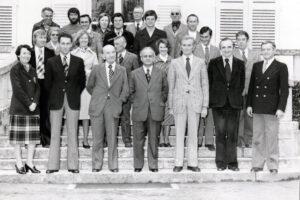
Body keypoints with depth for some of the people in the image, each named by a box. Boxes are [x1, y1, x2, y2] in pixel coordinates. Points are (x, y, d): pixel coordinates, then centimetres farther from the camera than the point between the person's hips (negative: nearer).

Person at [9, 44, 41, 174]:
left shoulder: (32, 70, 15)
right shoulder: (15, 70, -2)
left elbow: (37, 88, 10)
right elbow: (17, 89, -10)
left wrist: (35, 103, -6)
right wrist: (29, 103, -13)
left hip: (33, 108, 5)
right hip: (19, 108, -5)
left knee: (33, 136, 3)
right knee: (18, 137, -2)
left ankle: (30, 163, 11)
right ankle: (19, 164, 6)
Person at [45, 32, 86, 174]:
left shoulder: (78, 61, 4)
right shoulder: (51, 62, 3)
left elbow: (82, 81, 10)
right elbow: (47, 83, 9)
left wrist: (75, 94, 4)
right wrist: (54, 95, 5)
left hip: (73, 101, 0)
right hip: (56, 101, 0)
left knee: (72, 133, 3)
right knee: (55, 134, 3)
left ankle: (73, 165, 9)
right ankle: (53, 165, 9)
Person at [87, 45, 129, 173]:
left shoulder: (122, 70, 8)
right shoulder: (97, 69, 8)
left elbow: (125, 90, 10)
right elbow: (89, 87, 17)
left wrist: (119, 101, 2)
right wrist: (97, 97, 10)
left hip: (113, 107, 0)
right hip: (97, 107, 0)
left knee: (112, 138, 2)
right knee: (97, 138, 3)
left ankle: (113, 165, 11)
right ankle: (96, 165, 12)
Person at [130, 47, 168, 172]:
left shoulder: (161, 74, 7)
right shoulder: (134, 74, 6)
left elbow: (165, 90, 14)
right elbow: (131, 92, 13)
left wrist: (161, 102, 6)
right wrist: (136, 102, 4)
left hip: (156, 112, 0)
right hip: (139, 112, 0)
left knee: (154, 140, 5)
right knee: (138, 141, 4)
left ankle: (153, 165, 15)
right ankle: (138, 165, 16)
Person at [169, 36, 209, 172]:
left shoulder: (200, 62, 6)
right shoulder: (174, 63, 5)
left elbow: (205, 84, 6)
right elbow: (171, 86, 6)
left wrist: (205, 105, 0)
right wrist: (170, 106, 2)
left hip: (195, 102, 0)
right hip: (179, 101, 0)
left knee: (193, 134, 4)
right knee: (179, 134, 4)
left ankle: (192, 163, 12)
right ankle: (178, 163, 12)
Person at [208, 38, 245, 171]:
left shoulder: (240, 64, 8)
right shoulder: (213, 63, 5)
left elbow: (242, 83, 11)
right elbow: (209, 83, 6)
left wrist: (236, 96, 3)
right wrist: (213, 98, 1)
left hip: (234, 103, 1)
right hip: (218, 103, -1)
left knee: (232, 133, 4)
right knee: (220, 133, -1)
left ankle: (232, 162, 12)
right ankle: (220, 162, 7)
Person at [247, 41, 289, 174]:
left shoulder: (281, 67, 0)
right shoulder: (256, 66, 13)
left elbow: (284, 90, -4)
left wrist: (281, 108, -11)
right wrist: (249, 104, 7)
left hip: (272, 108, -4)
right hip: (257, 108, 4)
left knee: (272, 137, 0)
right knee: (257, 137, 7)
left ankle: (273, 166, 9)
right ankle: (257, 164, 15)